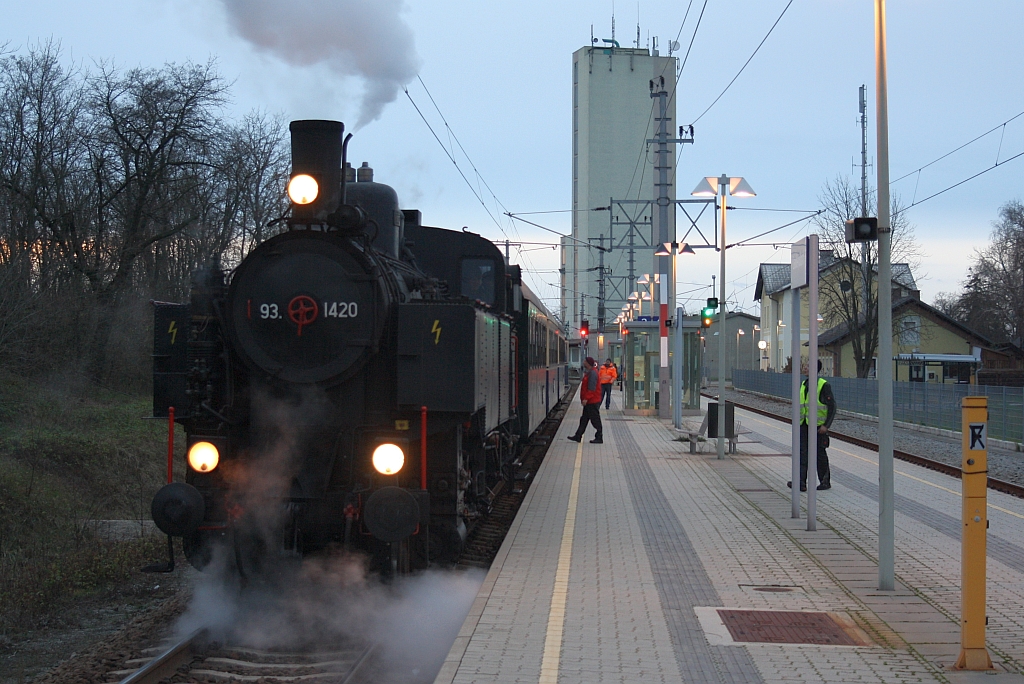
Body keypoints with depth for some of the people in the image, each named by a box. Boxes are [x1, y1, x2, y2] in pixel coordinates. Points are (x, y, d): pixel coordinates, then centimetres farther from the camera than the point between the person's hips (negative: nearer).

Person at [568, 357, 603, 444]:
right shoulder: (589, 372, 14)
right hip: (589, 401, 11)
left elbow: (591, 388, -24)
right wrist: (585, 398, 20)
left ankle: (599, 438, 3)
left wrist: (586, 398, -24)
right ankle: (578, 436, 18)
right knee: (584, 419, 13)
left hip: (592, 401, -11)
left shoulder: (593, 373, -19)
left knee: (595, 419, -3)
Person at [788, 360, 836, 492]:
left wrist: (826, 425, -16)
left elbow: (832, 407, -10)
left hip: (818, 426, -6)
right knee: (802, 453, -4)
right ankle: (801, 483, -9)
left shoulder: (824, 385, -9)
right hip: (804, 425, 6)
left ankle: (825, 482, 18)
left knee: (820, 454, 4)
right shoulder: (803, 384, 13)